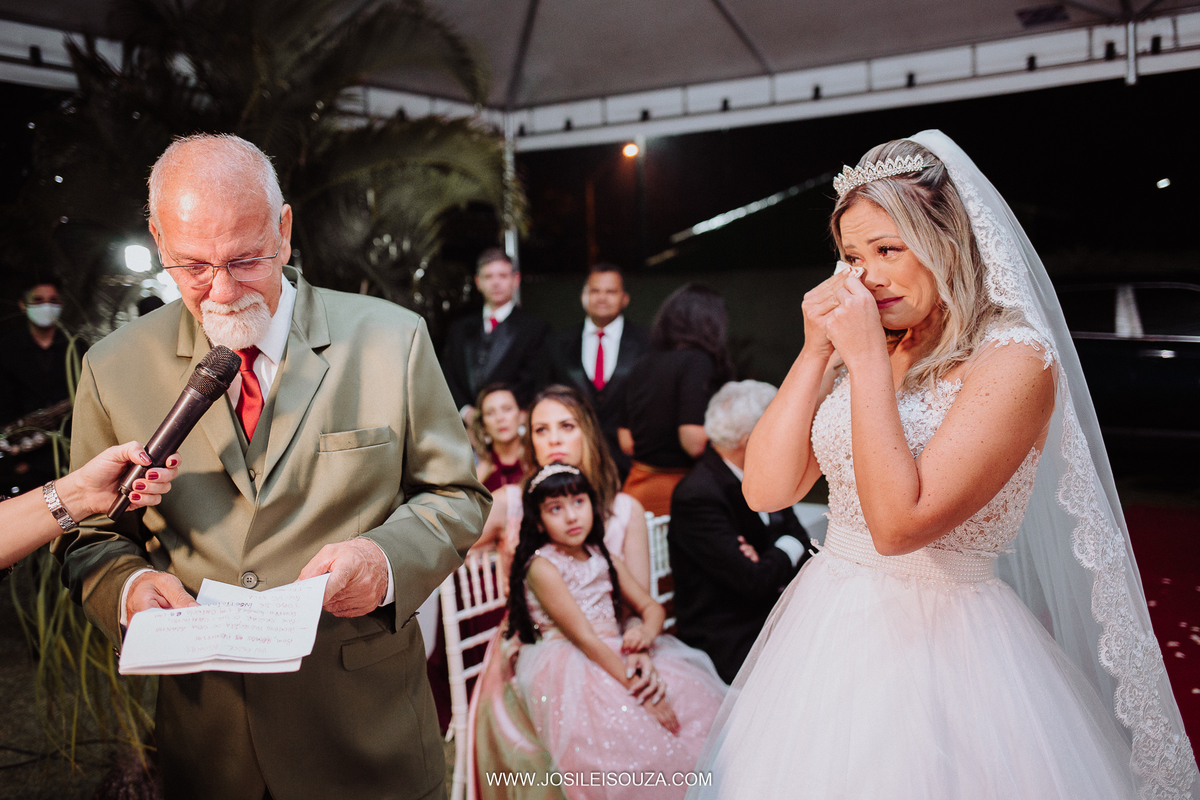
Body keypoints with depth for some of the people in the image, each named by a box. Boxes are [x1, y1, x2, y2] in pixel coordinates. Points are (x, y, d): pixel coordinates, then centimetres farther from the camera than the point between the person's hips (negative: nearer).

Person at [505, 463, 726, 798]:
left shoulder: (603, 558, 15)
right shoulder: (542, 567, -8)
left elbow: (652, 606, 15)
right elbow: (583, 637, -15)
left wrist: (648, 631, -12)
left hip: (617, 657, 7)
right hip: (569, 671, -7)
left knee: (700, 708, -9)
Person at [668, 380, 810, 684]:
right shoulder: (697, 498, -20)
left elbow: (804, 548, 9)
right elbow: (754, 582, -23)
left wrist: (771, 562, -12)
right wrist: (788, 549, -4)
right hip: (731, 644, -8)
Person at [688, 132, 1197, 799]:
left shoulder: (1015, 358, -16)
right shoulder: (852, 355, 4)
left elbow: (899, 524, -25)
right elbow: (765, 490, -4)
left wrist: (869, 358, -21)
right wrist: (817, 350, -8)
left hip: (939, 640, -6)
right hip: (823, 629, 6)